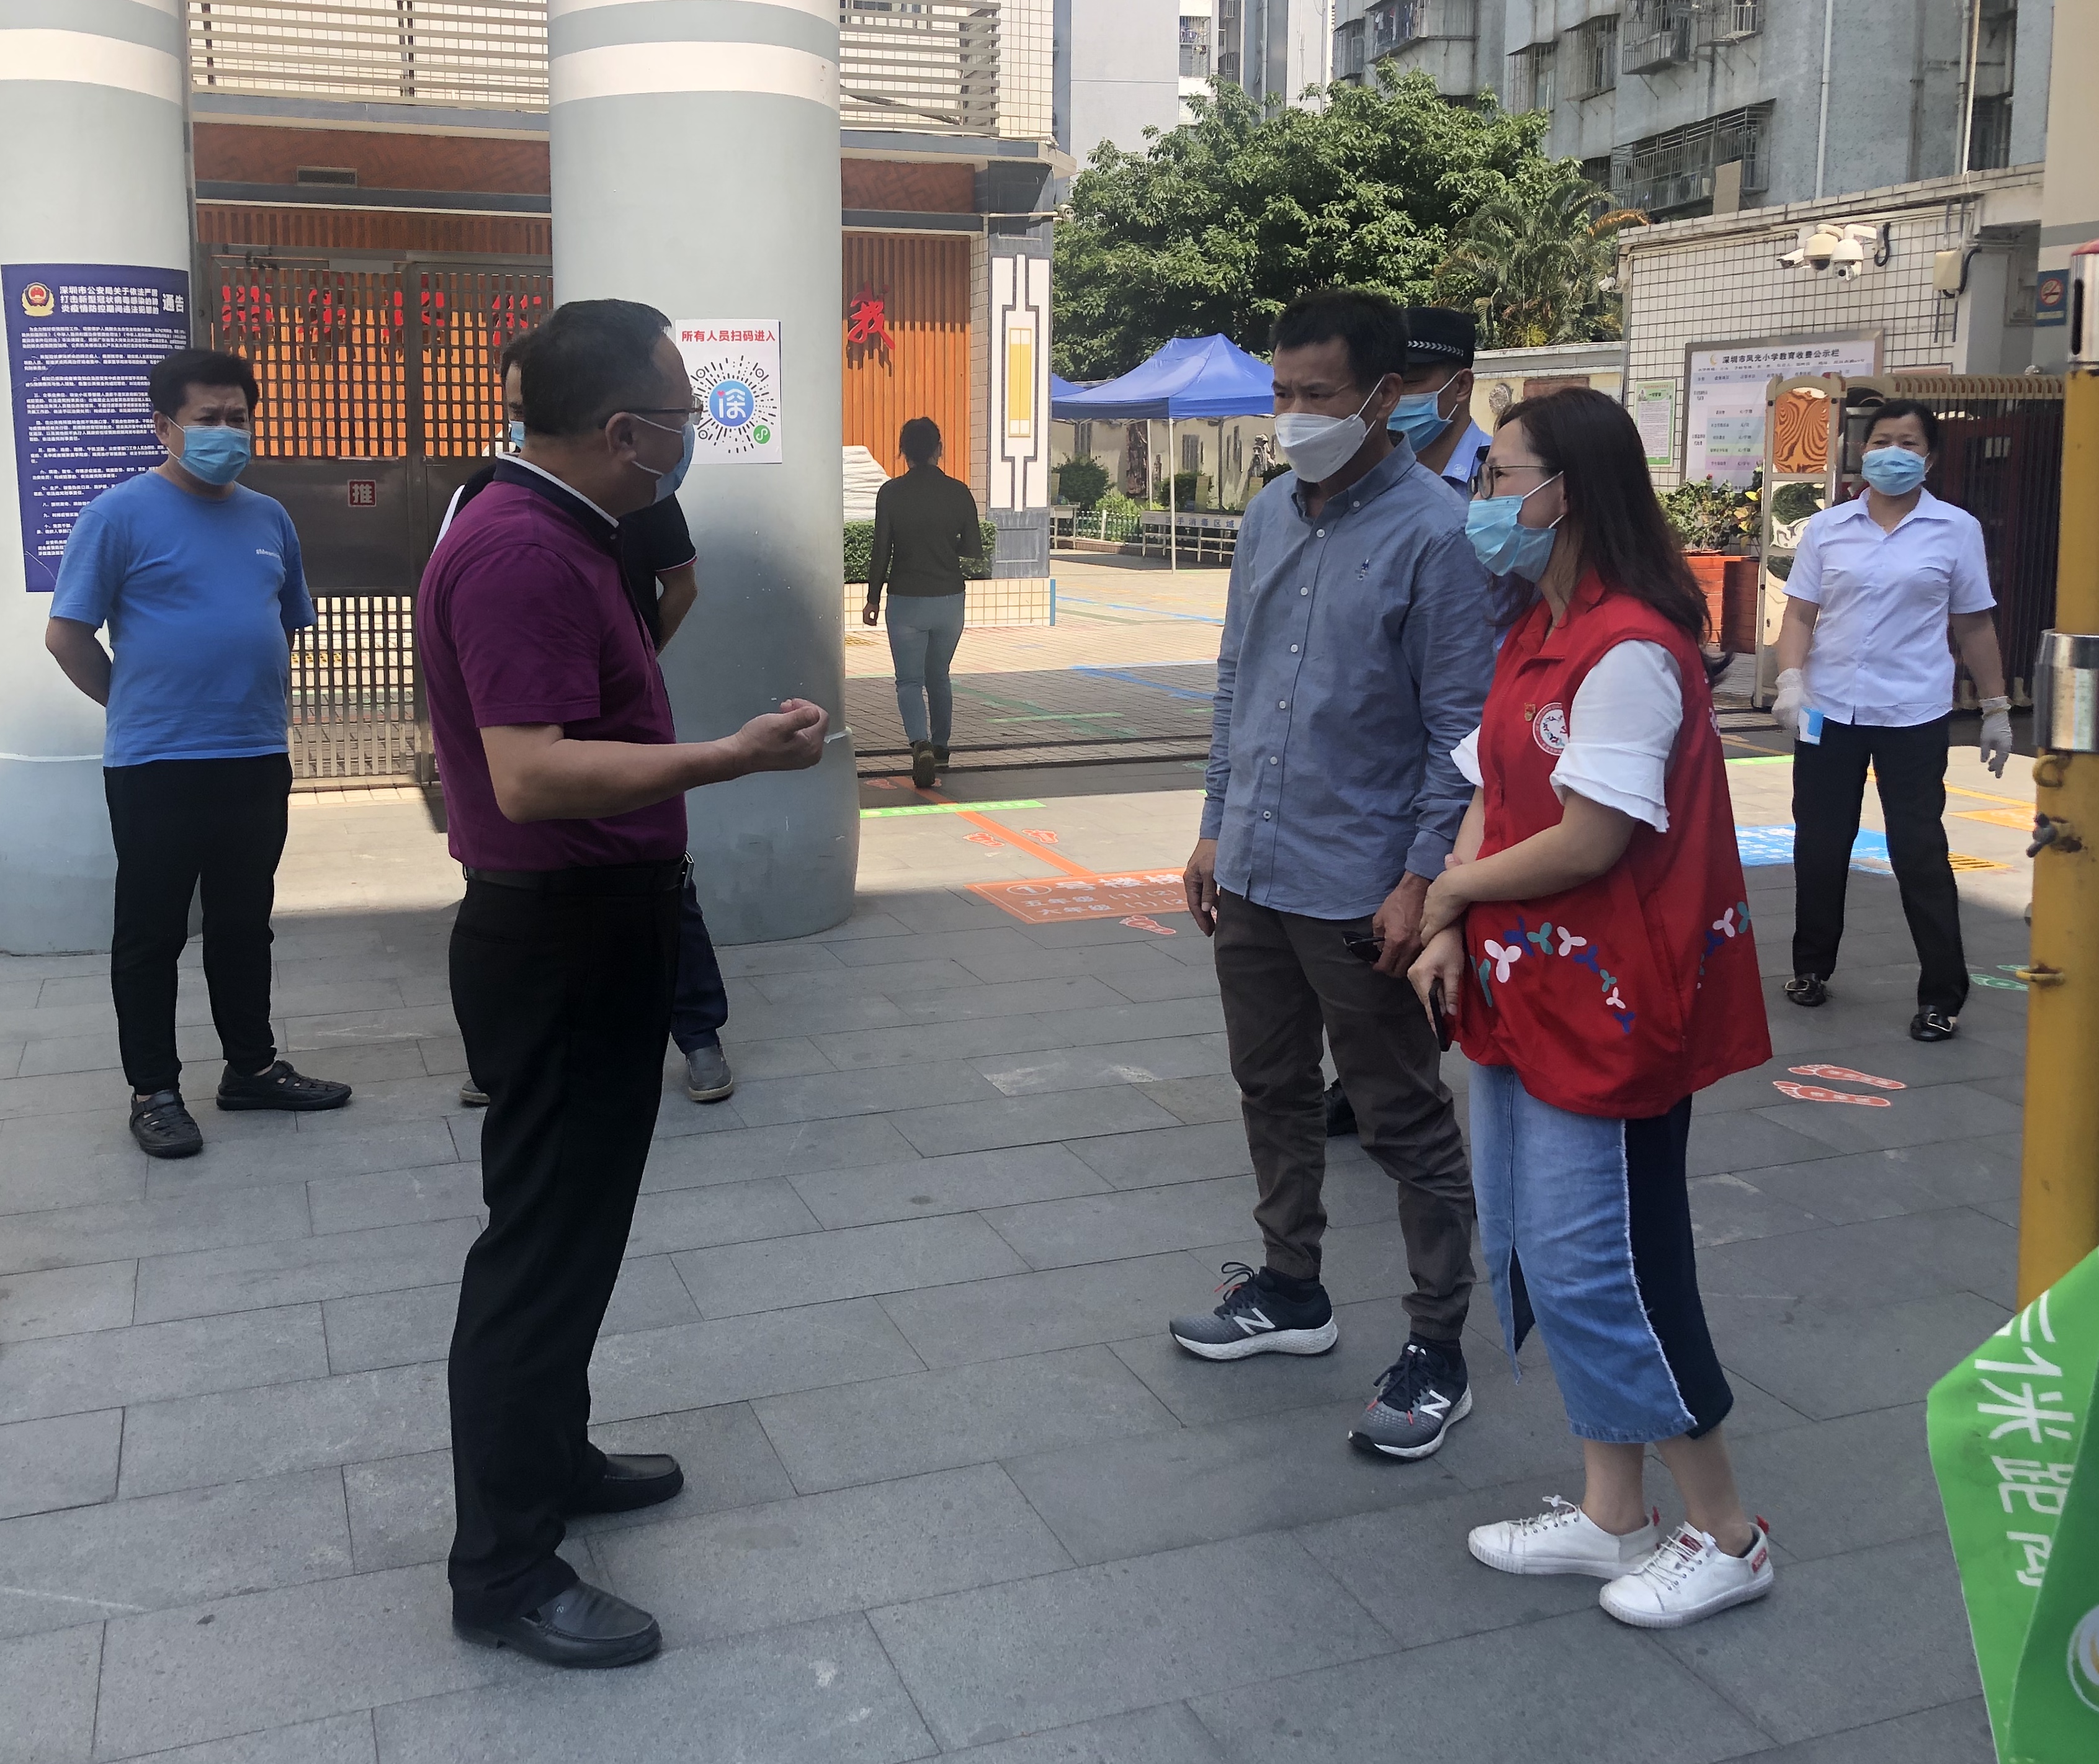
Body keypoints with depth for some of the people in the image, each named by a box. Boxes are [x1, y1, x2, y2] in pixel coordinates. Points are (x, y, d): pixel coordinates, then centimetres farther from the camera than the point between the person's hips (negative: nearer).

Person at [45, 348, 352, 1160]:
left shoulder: (269, 518, 9)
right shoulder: (121, 514, -8)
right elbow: (66, 634, -7)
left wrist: (269, 707, 11)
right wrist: (140, 704, -1)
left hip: (257, 761, 5)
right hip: (156, 766, -5)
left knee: (245, 925, 16)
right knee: (152, 933, 6)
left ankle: (253, 1067, 28)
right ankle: (153, 1090, 16)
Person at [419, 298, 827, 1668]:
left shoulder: (559, 534, 12)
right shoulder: (519, 550, -22)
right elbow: (532, 776, -32)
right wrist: (733, 758, -33)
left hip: (592, 935, 11)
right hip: (559, 947, -11)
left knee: (573, 1221, 20)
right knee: (543, 1238, -3)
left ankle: (547, 1456, 36)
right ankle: (505, 1570, 9)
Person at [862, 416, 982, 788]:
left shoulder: (891, 493, -8)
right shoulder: (958, 492, -3)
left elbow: (881, 550, -6)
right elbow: (974, 549, 1)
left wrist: (872, 599, 4)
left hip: (906, 601, -2)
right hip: (949, 600, 3)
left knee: (910, 681, 2)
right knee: (939, 677, 20)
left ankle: (921, 744, -21)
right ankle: (940, 747, 30)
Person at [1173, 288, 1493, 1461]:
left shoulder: (1434, 533, -13)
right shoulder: (1271, 516, 8)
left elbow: (1461, 728, -14)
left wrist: (1422, 882, -17)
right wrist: (1217, 828, 14)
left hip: (1361, 889, -7)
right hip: (1252, 872, 7)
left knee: (1408, 1124, 5)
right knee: (1274, 1095, 19)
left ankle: (1439, 1355, 17)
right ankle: (1291, 1291, 38)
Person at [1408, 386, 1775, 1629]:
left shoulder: (1631, 650, -20)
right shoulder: (1536, 638, 12)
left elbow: (1591, 840, -22)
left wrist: (1452, 889, -7)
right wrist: (1452, 933, -4)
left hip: (1607, 1006, -10)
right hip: (1526, 995, 10)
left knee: (1596, 1269, -2)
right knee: (1529, 1255, 14)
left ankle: (1726, 1535, 17)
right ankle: (1614, 1517, 29)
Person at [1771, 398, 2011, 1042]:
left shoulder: (1956, 530, 1)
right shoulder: (1826, 528, 4)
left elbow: (1974, 626, 6)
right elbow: (1800, 614, 5)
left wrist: (1996, 709, 7)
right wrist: (1790, 680, -12)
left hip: (1913, 717, -2)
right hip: (1828, 711, 2)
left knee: (1920, 853, -1)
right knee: (1819, 845, 10)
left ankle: (1942, 995, 6)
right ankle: (1811, 966, 28)